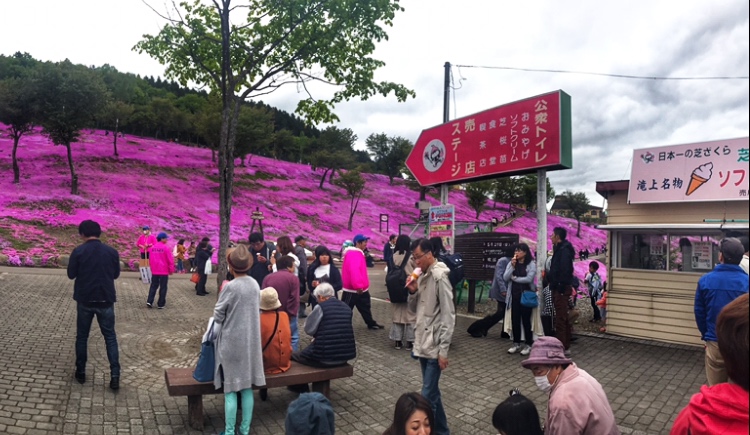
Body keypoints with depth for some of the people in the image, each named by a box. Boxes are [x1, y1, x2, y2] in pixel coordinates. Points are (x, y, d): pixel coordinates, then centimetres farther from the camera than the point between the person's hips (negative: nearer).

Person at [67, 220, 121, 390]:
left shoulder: (78, 251, -8)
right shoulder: (112, 252, -3)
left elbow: (71, 274, 0)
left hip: (85, 300, -1)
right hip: (106, 300, 1)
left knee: (82, 336, 17)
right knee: (110, 337, 6)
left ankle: (81, 372, 26)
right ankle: (115, 376, 0)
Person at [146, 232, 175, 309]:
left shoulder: (153, 248, 5)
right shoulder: (166, 248, -13)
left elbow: (150, 259, 13)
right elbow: (170, 260, -12)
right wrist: (171, 270, -1)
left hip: (154, 271, 5)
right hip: (164, 271, -5)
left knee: (153, 286, 15)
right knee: (163, 287, 3)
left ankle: (149, 301, 5)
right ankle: (160, 304, 6)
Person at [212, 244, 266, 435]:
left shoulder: (230, 287, -16)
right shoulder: (255, 284, 1)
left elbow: (218, 314, -8)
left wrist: (218, 327, 11)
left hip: (232, 342, -5)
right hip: (251, 341, 5)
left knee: (231, 389, 4)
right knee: (247, 387, 12)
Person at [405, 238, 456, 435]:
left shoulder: (439, 277, -15)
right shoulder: (422, 276, 10)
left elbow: (448, 316, -17)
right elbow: (414, 309, 16)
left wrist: (443, 350, -19)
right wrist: (413, 292, -4)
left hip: (434, 346, -8)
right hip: (422, 343, 9)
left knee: (427, 395, -7)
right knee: (432, 391, 18)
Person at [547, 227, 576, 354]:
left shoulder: (564, 250, -16)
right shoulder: (560, 249, 16)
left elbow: (564, 271, -23)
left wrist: (561, 288, -22)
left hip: (561, 289, -10)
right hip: (559, 288, 10)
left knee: (560, 319, -5)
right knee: (563, 317, 15)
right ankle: (566, 346, 24)